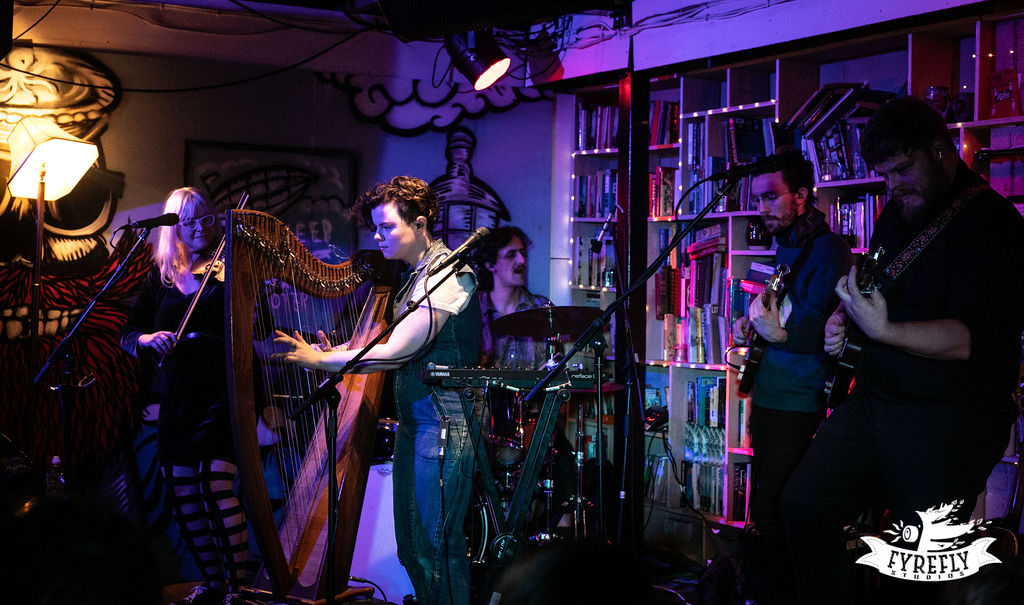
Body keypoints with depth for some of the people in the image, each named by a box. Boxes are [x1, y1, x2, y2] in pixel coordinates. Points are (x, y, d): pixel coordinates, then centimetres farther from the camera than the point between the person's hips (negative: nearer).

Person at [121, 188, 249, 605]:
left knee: (216, 486, -14)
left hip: (222, 398, -5)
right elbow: (128, 334, 10)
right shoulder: (160, 278, 12)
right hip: (176, 404, 5)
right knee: (182, 495, 7)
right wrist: (148, 340, -11)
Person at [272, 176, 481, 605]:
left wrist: (321, 360, -11)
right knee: (411, 546, 13)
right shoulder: (416, 275, 15)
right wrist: (339, 353, 5)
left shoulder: (449, 275, -14)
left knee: (436, 547, -5)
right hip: (413, 423, 9)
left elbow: (396, 352, -19)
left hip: (443, 425, -9)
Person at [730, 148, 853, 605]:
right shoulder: (785, 246, 14)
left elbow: (831, 331, -22)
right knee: (765, 502, 17)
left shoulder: (827, 249, -15)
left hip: (796, 405, -10)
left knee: (773, 507, -9)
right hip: (767, 396, 10)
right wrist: (749, 323, 11)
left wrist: (780, 333, -30)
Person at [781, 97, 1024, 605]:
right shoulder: (897, 214, 14)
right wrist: (844, 316, 10)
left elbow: (971, 337, -22)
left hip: (949, 419, -8)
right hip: (871, 402, 8)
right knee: (804, 504, -2)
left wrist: (884, 331, -34)